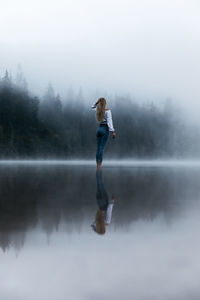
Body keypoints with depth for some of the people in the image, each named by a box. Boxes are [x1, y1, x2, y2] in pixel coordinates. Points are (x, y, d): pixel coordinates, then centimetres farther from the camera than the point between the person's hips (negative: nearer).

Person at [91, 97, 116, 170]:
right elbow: (109, 121, -18)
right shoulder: (107, 111, -10)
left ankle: (97, 165, 8)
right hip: (105, 129, -5)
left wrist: (97, 102, 12)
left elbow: (93, 107, 29)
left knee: (98, 148, 7)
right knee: (102, 147, -8)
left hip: (99, 128, 5)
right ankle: (100, 165, -12)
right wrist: (112, 131, -21)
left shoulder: (98, 110, 6)